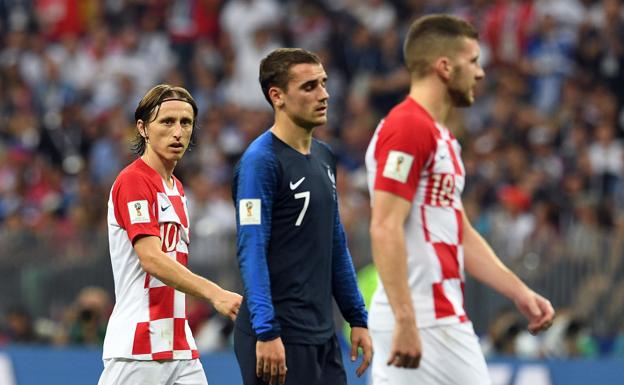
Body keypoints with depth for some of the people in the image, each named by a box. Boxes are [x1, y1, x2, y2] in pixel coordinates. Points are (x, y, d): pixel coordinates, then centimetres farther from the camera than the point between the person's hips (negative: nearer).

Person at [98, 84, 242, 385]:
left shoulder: (176, 188, 18)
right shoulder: (133, 181, -10)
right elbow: (151, 258, -22)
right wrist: (214, 293, -33)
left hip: (179, 347, 8)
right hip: (138, 349, -8)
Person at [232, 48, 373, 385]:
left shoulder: (324, 157, 13)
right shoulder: (260, 161, -12)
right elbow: (251, 252, -18)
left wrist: (357, 318, 16)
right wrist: (266, 332, -24)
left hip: (322, 334, 8)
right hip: (280, 338, -8)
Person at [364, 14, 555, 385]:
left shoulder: (441, 136, 19)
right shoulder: (408, 128, -12)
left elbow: (461, 234, 24)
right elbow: (385, 230, -20)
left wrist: (519, 291, 17)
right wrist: (406, 321, -25)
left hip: (439, 316, 10)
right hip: (425, 322, -10)